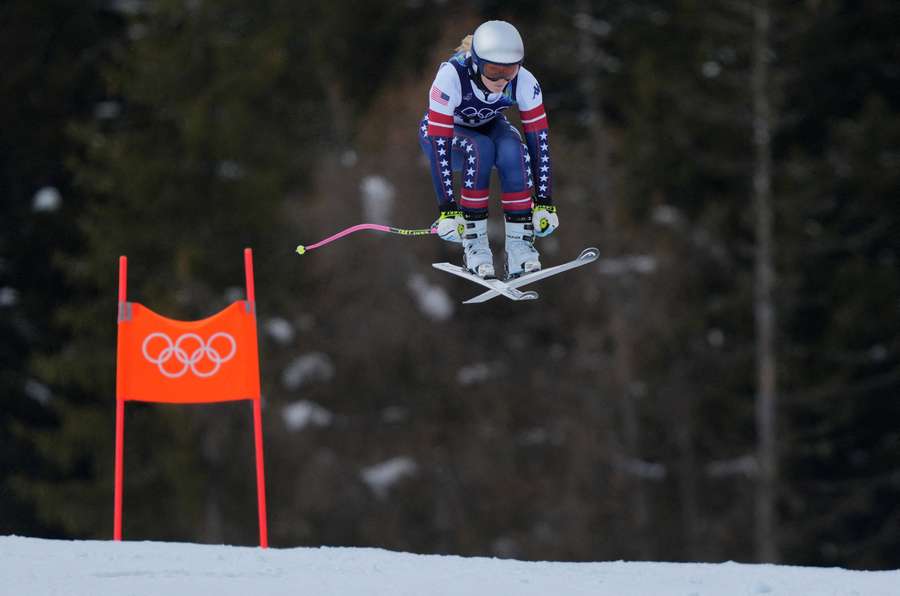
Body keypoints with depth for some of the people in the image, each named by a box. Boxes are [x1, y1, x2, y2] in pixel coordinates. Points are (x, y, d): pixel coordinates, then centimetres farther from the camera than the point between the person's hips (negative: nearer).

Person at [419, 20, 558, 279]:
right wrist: (448, 209, -40)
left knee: (513, 150, -31)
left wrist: (545, 203, -26)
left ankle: (519, 243, -25)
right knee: (479, 149, -35)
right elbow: (439, 147, -37)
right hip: (444, 132, -3)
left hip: (488, 126, 3)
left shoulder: (524, 82, -28)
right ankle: (473, 241, -26)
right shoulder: (451, 77, -37)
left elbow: (539, 141, -23)